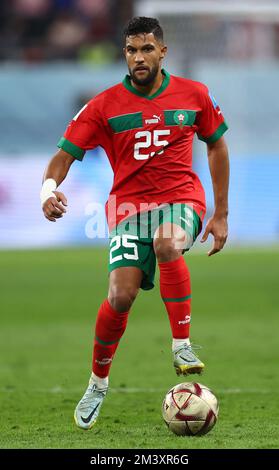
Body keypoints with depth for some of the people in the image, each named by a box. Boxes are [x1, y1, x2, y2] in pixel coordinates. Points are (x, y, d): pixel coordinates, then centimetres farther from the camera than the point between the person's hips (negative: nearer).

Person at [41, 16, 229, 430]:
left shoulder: (195, 95, 3)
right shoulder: (105, 105, -1)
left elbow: (217, 146, 16)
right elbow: (65, 153, -3)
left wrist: (221, 215, 14)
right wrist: (49, 188, -26)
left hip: (181, 197, 0)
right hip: (129, 205, 1)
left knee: (168, 243, -36)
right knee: (121, 295, -14)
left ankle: (182, 347, -26)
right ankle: (98, 383, 11)